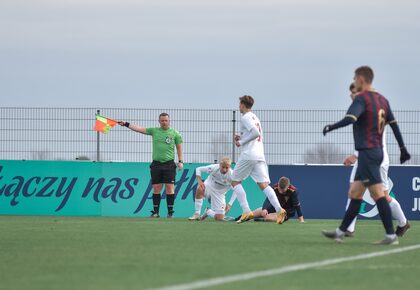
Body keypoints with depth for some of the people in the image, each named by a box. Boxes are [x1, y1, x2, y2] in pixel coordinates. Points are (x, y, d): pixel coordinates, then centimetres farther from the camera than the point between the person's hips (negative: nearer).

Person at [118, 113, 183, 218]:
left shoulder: (175, 133, 5)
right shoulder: (154, 131, 11)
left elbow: (179, 148, 7)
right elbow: (139, 129, 7)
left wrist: (180, 161, -1)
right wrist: (126, 124, 0)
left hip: (169, 164, -2)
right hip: (156, 164, 2)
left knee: (169, 187, -6)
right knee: (156, 188, 2)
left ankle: (170, 212, -1)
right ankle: (155, 212, 7)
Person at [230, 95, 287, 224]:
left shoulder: (245, 118, -5)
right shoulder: (255, 117, 23)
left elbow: (256, 132, -20)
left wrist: (241, 142, -11)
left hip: (248, 155, -8)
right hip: (260, 155, 8)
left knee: (235, 181, 6)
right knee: (264, 184, -2)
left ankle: (246, 211, -7)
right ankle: (279, 209, -21)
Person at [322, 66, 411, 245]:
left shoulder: (362, 99, -12)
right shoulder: (382, 100, 13)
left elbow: (350, 119, -26)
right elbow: (394, 124, 15)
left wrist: (330, 127, -13)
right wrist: (403, 148, 19)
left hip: (367, 152, -9)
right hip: (377, 151, 9)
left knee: (378, 194, -9)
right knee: (355, 193, 12)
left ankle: (391, 236, -11)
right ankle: (340, 232, 16)